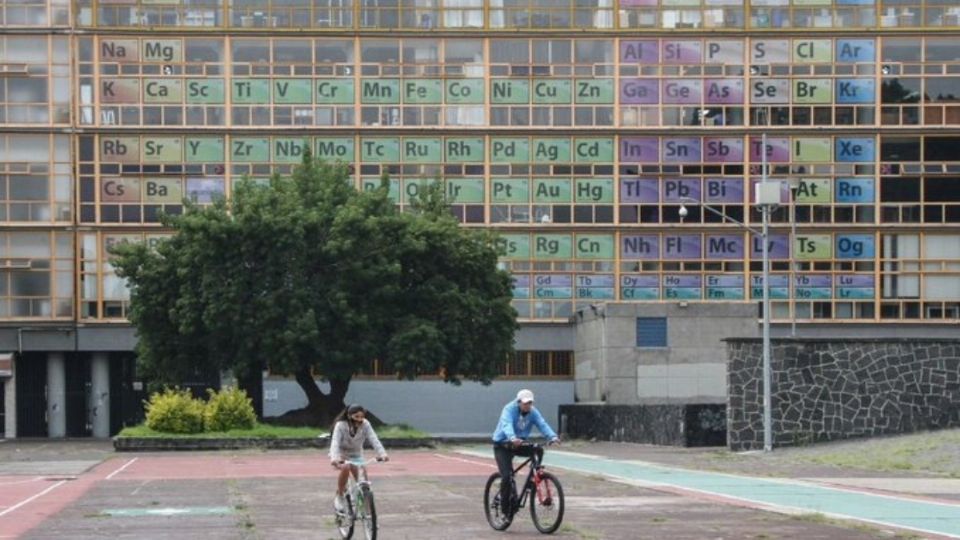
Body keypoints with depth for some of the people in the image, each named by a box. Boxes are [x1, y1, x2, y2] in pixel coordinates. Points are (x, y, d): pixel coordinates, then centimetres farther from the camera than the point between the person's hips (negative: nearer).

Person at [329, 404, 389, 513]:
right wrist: (334, 458, -55)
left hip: (356, 455, 3)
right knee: (345, 468, -33)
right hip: (341, 454, -3)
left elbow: (374, 440, -30)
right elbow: (335, 442, -37)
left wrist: (382, 453, -47)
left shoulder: (365, 425, -20)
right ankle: (339, 496, -14)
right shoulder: (341, 426, -26)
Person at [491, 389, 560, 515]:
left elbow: (542, 424, -22)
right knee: (506, 476, -17)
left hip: (519, 444, 5)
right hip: (502, 445, -5)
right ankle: (505, 508, -4)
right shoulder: (509, 409, -21)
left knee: (538, 450, -22)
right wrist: (512, 438, -60)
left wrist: (553, 437, -42)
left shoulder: (533, 412, -7)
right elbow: (507, 424, -39)